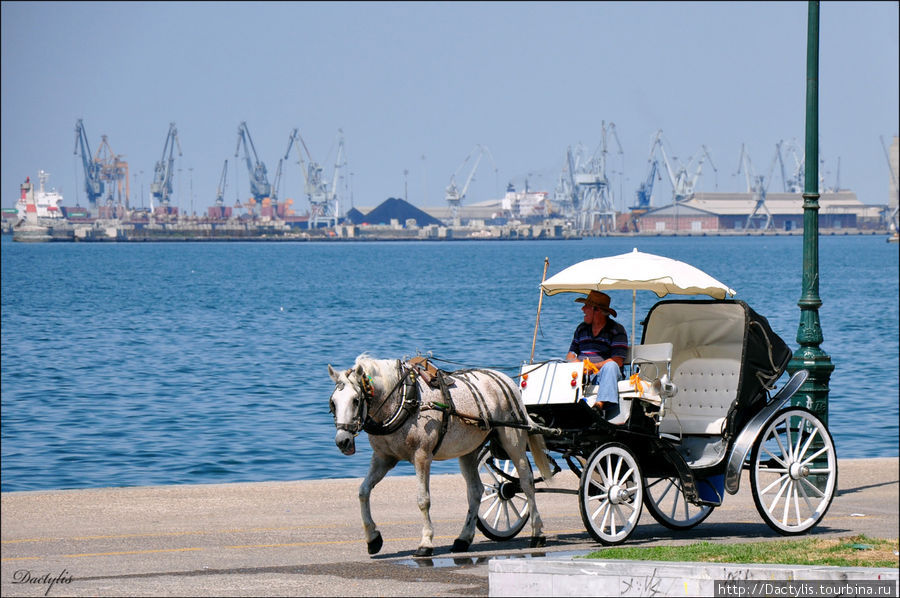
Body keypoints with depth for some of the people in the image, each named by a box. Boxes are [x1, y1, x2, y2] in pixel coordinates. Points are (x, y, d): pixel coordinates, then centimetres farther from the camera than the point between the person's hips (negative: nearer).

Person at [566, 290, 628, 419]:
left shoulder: (617, 330, 3)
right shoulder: (581, 328, 22)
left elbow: (618, 361, -9)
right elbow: (571, 354, 18)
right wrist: (575, 362, -8)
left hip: (602, 373, -5)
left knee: (610, 366, -38)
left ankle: (601, 404, -57)